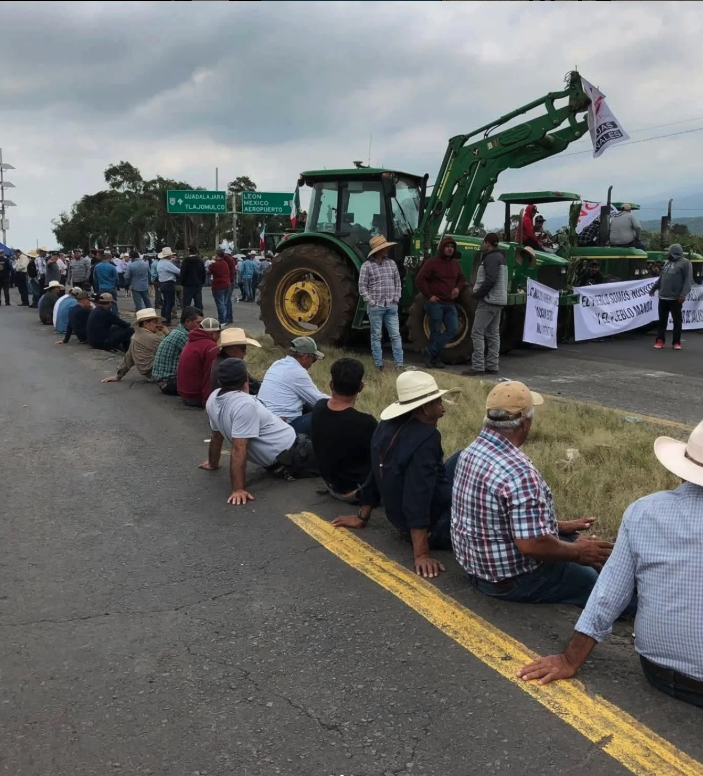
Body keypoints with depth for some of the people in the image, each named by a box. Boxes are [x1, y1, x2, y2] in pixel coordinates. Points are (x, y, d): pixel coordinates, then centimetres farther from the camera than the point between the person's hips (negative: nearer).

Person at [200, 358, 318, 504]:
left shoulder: (213, 399, -3)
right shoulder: (245, 404, -27)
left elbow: (216, 436, 10)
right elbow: (239, 449, -31)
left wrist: (213, 463, 26)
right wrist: (238, 489, -31)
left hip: (274, 462, 10)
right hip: (292, 455, -10)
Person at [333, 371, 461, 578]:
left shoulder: (386, 426, -4)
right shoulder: (426, 438, -28)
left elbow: (376, 475, 7)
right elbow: (419, 494, -33)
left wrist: (362, 517, 18)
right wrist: (421, 554, -32)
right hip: (434, 527, -9)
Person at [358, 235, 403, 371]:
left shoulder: (391, 263, 8)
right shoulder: (367, 266, -6)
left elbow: (397, 282, 14)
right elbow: (362, 286, -7)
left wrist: (396, 298, 4)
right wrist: (371, 301, -11)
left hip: (391, 306, 4)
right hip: (375, 307, -4)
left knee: (395, 335, 3)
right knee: (376, 336, 4)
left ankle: (399, 364, 7)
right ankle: (379, 364, 11)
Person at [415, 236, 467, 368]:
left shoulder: (455, 263, 13)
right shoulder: (432, 262, -8)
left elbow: (462, 279, 26)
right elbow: (420, 279, -12)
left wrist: (458, 288, 5)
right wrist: (428, 295, -14)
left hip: (450, 304, 7)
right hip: (435, 303, -7)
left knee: (453, 330, 0)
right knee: (436, 331, -1)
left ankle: (430, 352, 9)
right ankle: (436, 358, 13)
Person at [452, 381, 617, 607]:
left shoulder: (472, 450, -1)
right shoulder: (519, 472, -30)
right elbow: (533, 545, -31)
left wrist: (558, 526, 13)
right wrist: (578, 552, -13)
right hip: (512, 579, -9)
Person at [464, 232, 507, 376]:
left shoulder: (491, 258, -13)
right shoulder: (500, 257, 18)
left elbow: (490, 280, -25)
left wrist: (477, 294, -16)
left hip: (489, 300, -10)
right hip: (498, 300, 10)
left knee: (477, 333, -9)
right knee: (493, 334, 11)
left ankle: (478, 366, -11)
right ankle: (492, 366, 14)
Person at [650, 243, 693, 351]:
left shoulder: (685, 263, -5)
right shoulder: (667, 262, 16)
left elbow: (688, 280, -12)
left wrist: (683, 294, -21)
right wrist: (654, 288, 24)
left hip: (676, 298, -6)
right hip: (663, 297, 6)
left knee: (677, 320, 2)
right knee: (662, 320, 7)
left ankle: (676, 342, 8)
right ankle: (660, 340, 12)